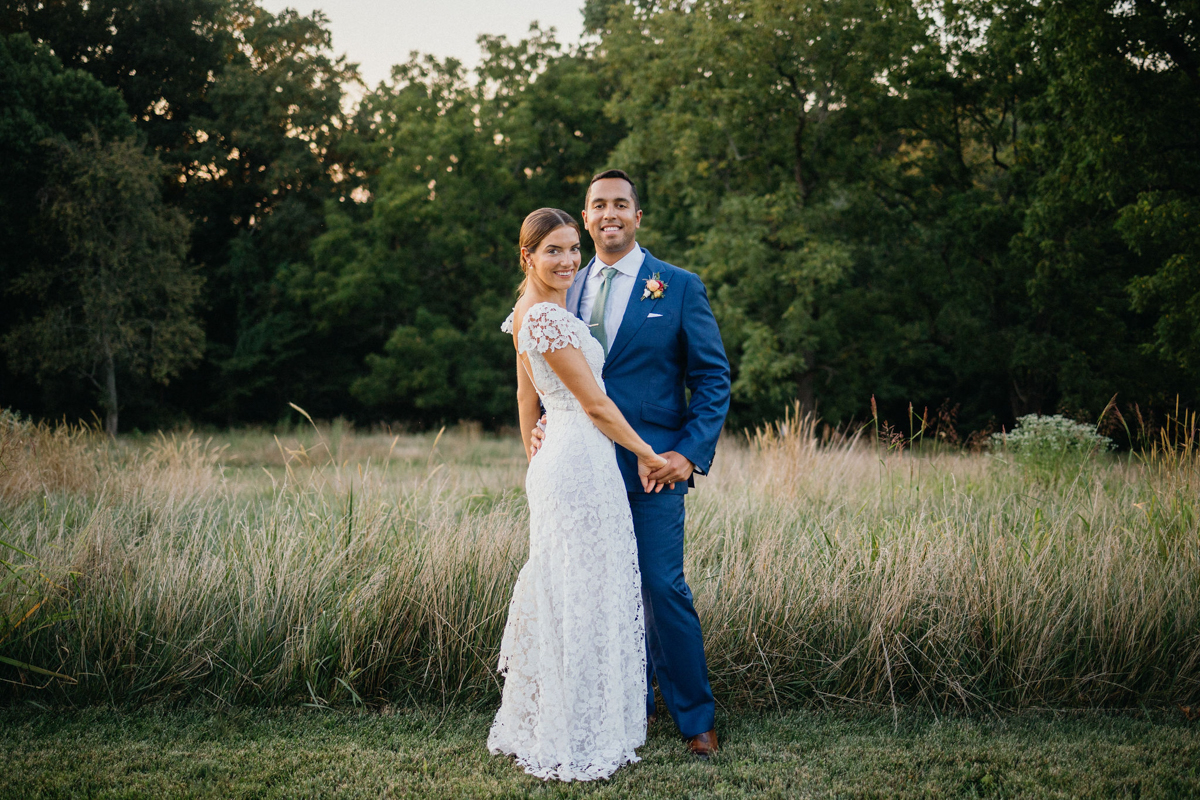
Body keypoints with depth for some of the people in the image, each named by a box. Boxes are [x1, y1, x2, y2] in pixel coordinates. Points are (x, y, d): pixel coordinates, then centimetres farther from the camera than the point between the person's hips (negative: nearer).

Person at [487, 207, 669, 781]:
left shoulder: (528, 314, 14)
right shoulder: (548, 317, -17)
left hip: (556, 463, 10)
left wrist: (535, 462, 28)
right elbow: (596, 404, -14)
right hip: (582, 464, -10)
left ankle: (534, 726, 25)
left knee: (557, 593, 15)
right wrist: (646, 454, -4)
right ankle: (576, 742, 6)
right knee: (583, 596, -3)